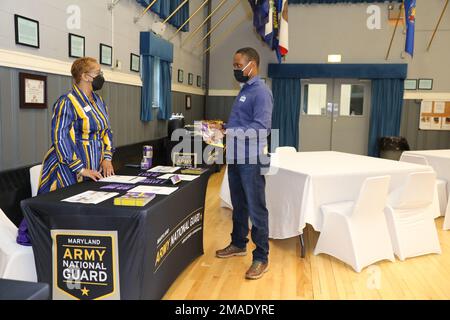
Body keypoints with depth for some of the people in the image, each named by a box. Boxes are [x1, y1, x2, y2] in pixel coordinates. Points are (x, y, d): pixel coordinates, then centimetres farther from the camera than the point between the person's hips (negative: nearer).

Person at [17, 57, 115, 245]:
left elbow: (106, 131, 17)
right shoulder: (67, 103, -12)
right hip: (69, 172, -7)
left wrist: (107, 158, 1)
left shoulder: (99, 102, 13)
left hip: (95, 170, 7)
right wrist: (81, 169, -19)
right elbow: (60, 139, -17)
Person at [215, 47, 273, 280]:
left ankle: (261, 258, 9)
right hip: (236, 157, 9)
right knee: (239, 205, 19)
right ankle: (238, 244, 35)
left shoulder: (261, 91, -14)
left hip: (251, 159, -9)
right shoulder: (244, 90, 16)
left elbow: (262, 127, -24)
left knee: (256, 208, -1)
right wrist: (224, 128, 7)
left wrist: (228, 133, -28)